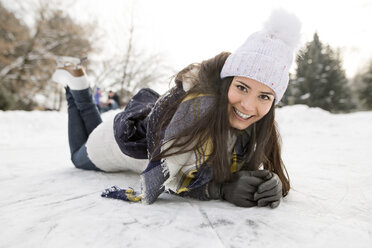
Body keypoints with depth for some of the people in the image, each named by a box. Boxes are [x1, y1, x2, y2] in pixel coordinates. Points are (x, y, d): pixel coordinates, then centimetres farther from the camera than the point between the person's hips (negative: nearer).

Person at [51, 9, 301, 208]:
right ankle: (74, 79, 33)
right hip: (129, 138, -4)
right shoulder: (199, 105, -45)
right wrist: (221, 188, -48)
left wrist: (269, 181, -39)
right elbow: (160, 181, -40)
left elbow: (253, 167, -19)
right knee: (79, 157, 28)